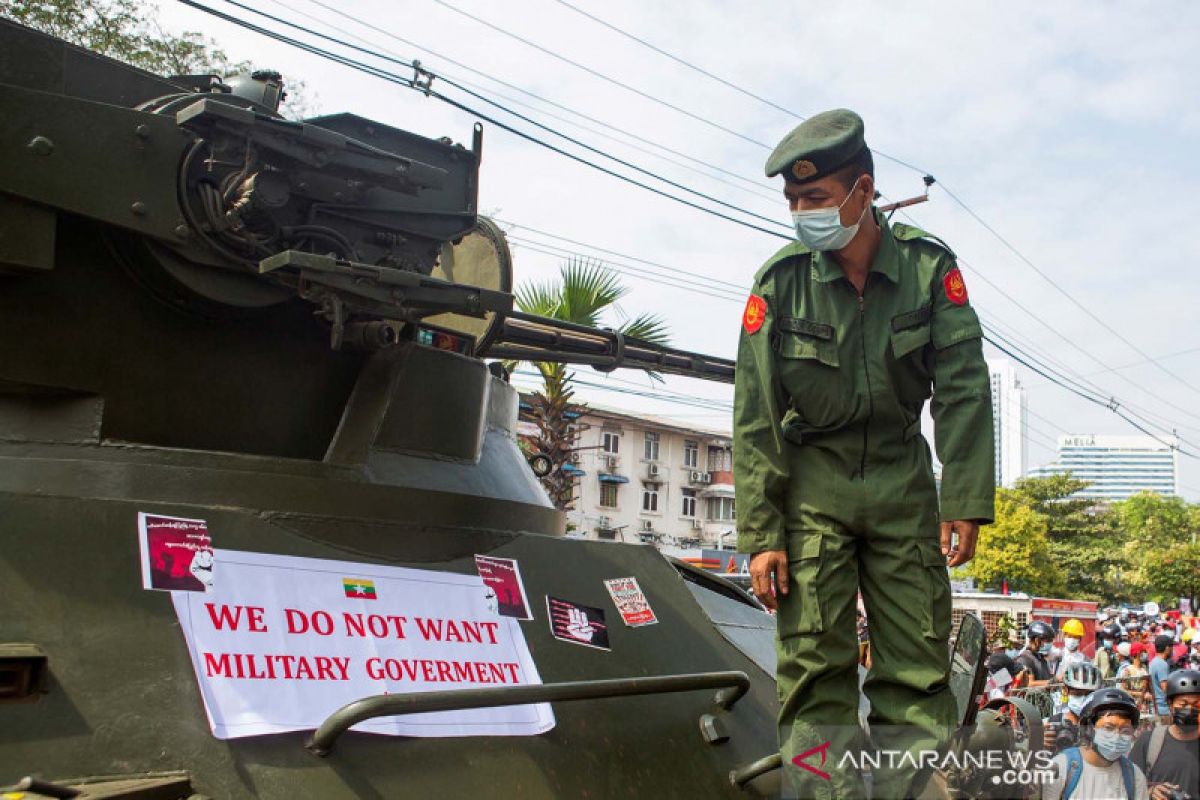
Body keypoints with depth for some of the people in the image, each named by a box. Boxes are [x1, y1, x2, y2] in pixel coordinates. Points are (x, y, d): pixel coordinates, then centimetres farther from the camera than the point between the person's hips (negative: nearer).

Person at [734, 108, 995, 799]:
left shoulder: (929, 265, -5)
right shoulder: (779, 282, -8)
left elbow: (963, 387, -4)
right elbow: (755, 419, -7)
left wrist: (965, 503, -12)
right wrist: (761, 534, -12)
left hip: (902, 479, 1)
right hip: (812, 481, -1)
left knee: (919, 666, 1)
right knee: (816, 665, -5)